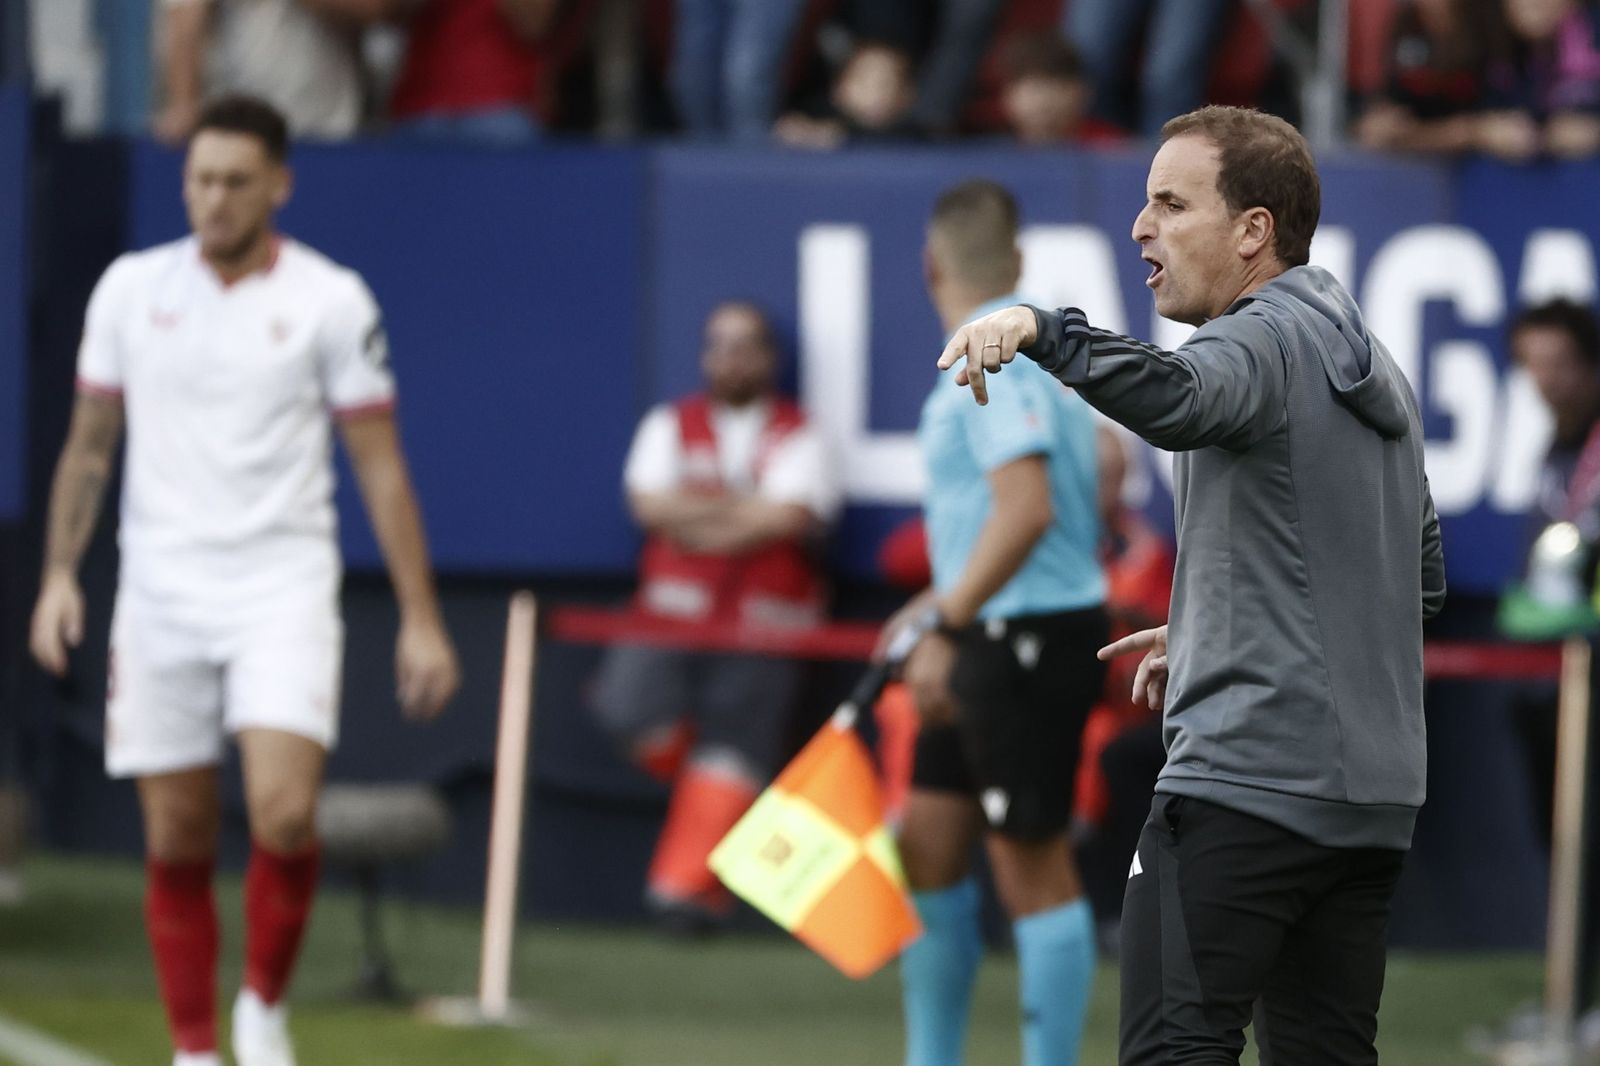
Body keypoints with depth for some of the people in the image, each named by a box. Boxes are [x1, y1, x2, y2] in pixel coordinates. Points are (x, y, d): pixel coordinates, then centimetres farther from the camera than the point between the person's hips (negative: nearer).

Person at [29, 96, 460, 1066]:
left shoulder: (332, 300, -2)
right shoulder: (132, 288, 6)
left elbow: (382, 467, 0)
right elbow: (90, 445, 13)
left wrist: (421, 618, -3)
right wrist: (60, 574, 4)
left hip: (284, 588, -2)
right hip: (161, 591, 2)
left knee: (285, 812, -20)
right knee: (177, 842, 3)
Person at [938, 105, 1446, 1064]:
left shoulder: (1262, 343, -8)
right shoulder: (1376, 368, 21)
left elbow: (1176, 398, -34)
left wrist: (1042, 330, -47)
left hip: (1248, 777, -9)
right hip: (1376, 792, 9)